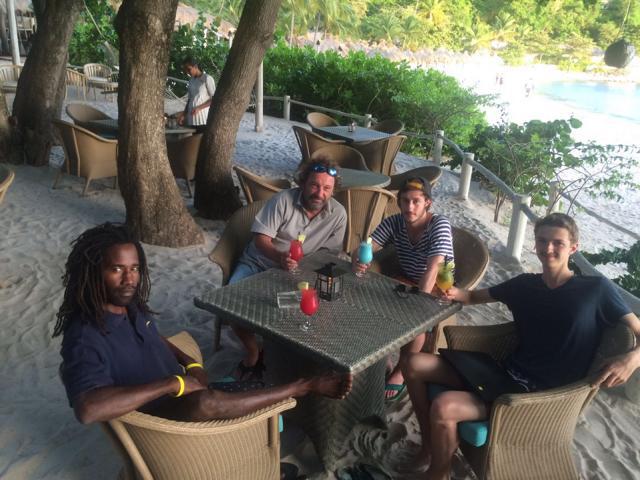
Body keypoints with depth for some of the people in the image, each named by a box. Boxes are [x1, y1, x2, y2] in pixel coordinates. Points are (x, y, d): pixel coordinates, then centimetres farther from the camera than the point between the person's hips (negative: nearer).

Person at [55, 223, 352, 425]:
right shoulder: (85, 339, -26)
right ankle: (308, 386, -23)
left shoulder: (132, 306, -1)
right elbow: (88, 410, -43)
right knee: (203, 403, -37)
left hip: (180, 398, 9)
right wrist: (173, 383, -36)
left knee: (269, 413, 6)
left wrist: (190, 364, 0)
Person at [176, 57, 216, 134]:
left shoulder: (207, 78, -3)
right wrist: (184, 114, 9)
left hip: (203, 119, -6)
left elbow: (214, 99, -6)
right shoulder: (191, 80, 17)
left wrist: (199, 108, -14)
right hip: (191, 119, 6)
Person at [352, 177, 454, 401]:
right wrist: (358, 261, -39)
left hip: (438, 289, -5)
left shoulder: (439, 224, -23)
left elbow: (433, 269, -35)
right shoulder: (394, 222, -9)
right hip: (408, 283, 5)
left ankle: (401, 371, -6)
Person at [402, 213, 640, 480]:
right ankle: (429, 443, 15)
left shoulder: (596, 289, -5)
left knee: (443, 408, -27)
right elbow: (476, 297, 20)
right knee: (415, 365, -3)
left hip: (539, 396, -6)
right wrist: (456, 294, -4)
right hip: (504, 373, 6)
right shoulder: (525, 284, 8)